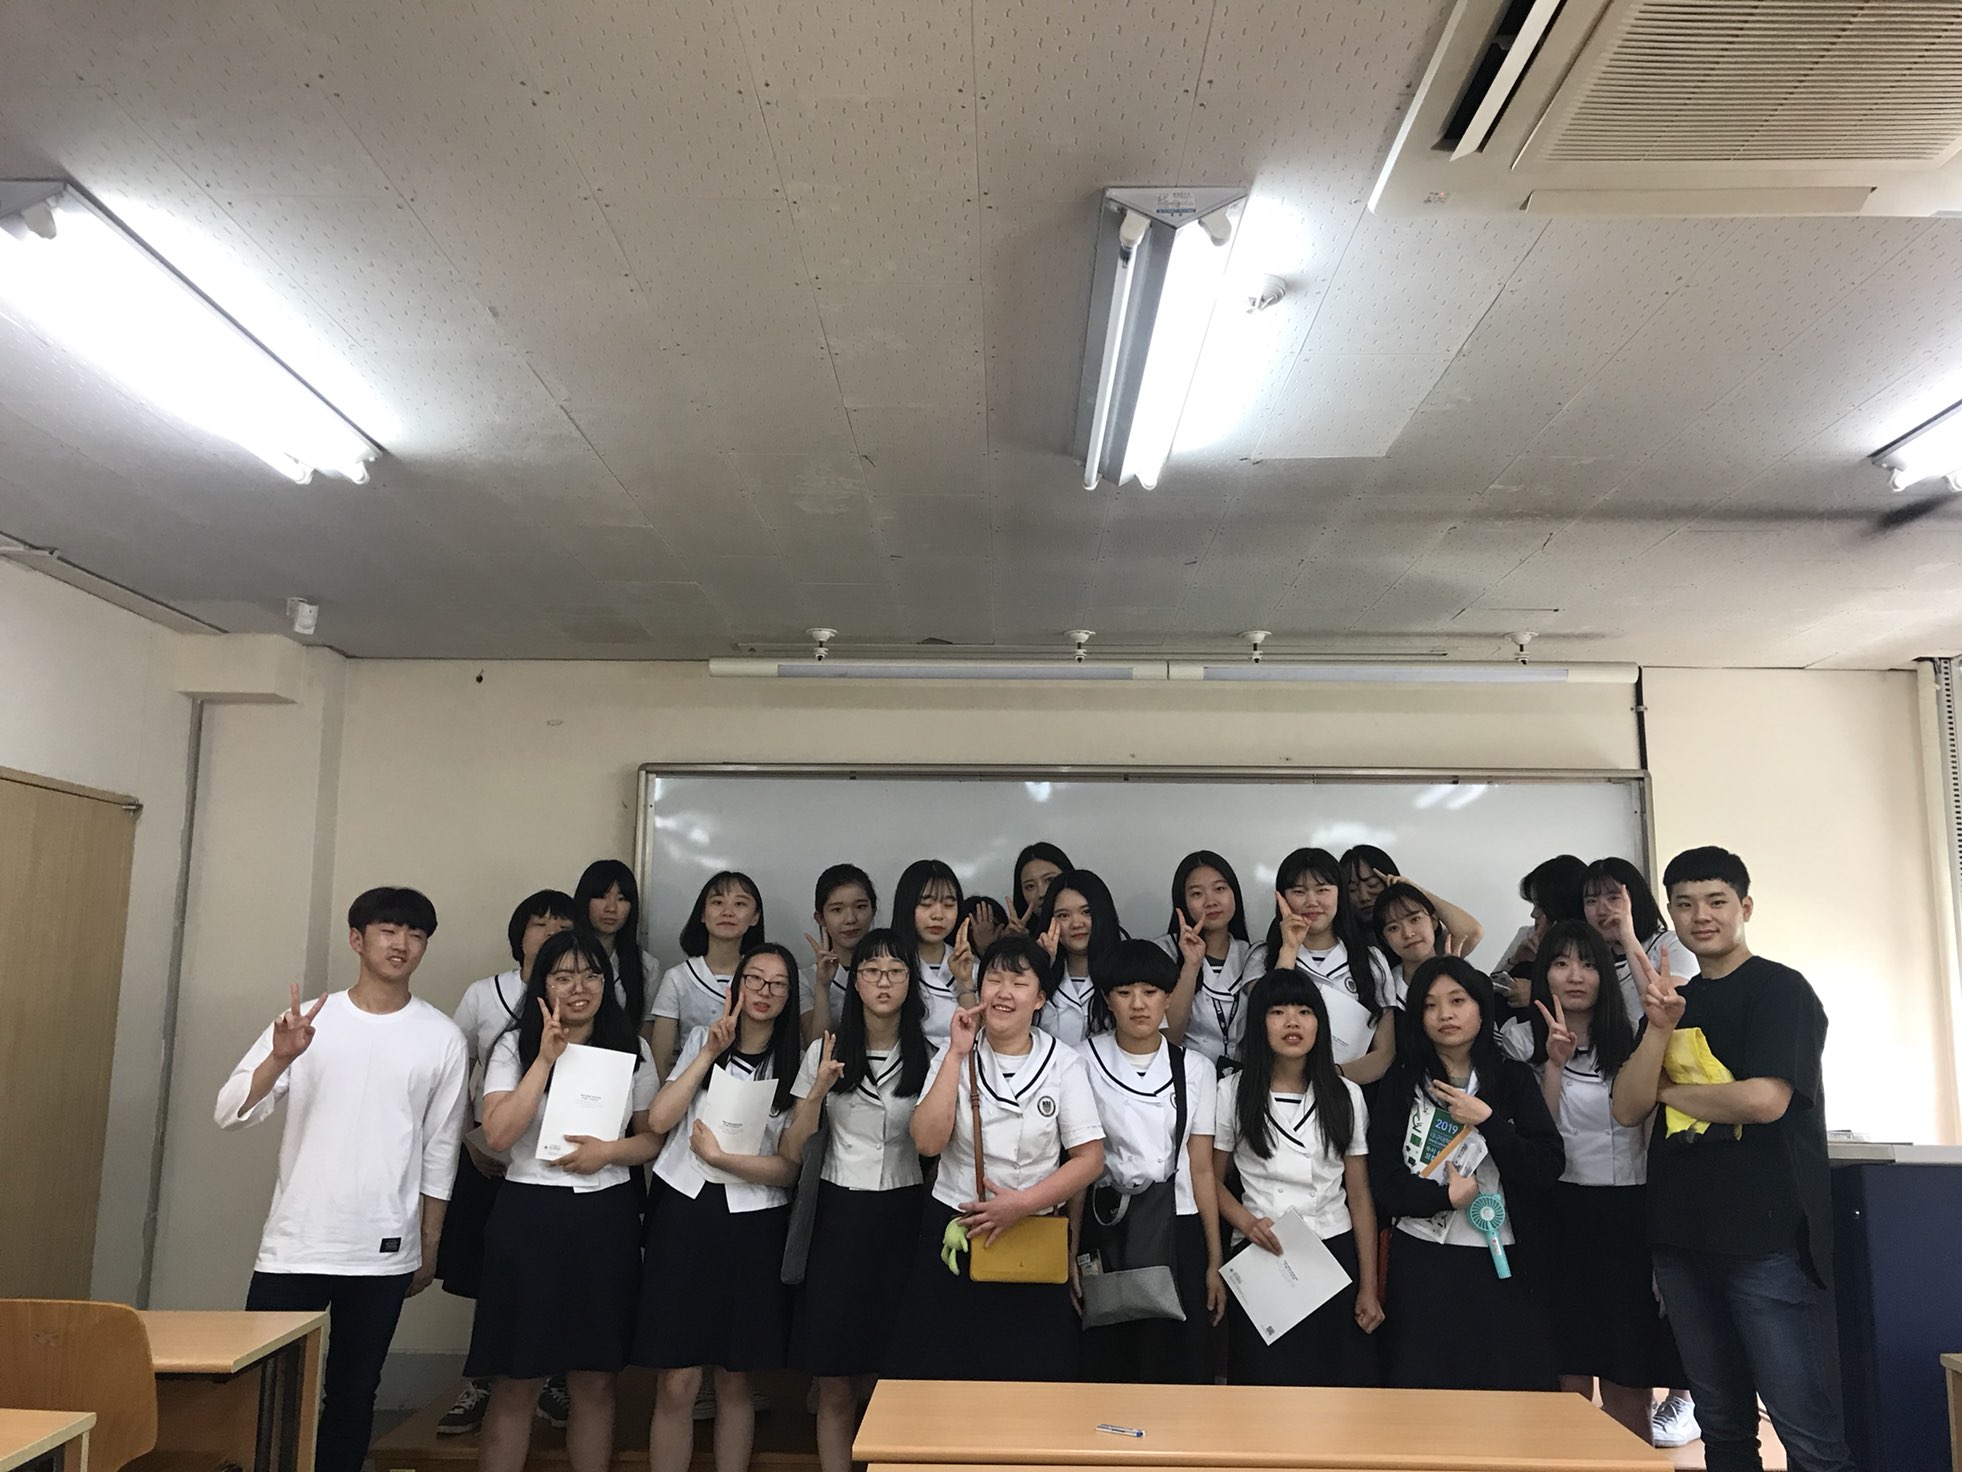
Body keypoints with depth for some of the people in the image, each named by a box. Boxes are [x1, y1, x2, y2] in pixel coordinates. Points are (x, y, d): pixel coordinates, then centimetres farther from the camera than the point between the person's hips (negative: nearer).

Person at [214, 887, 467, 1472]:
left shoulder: (442, 1039, 0)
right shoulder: (306, 1021, 0)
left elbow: (439, 1153, 5)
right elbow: (230, 1113, -7)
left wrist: (429, 1249, 8)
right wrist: (280, 1058, -24)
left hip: (384, 1254, 0)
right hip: (294, 1245, 0)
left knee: (353, 1395, 10)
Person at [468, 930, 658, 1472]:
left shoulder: (632, 1049, 7)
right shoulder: (515, 1047, 0)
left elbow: (654, 1137, 8)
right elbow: (498, 1134, -13)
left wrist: (609, 1150, -12)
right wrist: (547, 1058, -16)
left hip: (607, 1219, 2)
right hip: (529, 1216, -2)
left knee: (595, 1382, 10)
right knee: (516, 1385, 4)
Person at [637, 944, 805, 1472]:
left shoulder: (795, 1065, 3)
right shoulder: (701, 1040, 7)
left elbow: (789, 1169, -4)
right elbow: (657, 1120, -7)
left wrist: (719, 1156, -15)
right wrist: (710, 1052, -8)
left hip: (753, 1226, 0)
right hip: (684, 1212, 0)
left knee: (734, 1382, 9)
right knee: (676, 1383, -1)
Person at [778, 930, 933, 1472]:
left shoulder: (928, 1057, 2)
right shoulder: (825, 1052, 2)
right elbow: (790, 1152, -3)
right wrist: (819, 1089, -17)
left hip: (904, 1215, 0)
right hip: (840, 1214, 0)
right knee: (837, 1386, 4)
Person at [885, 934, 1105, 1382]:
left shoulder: (1064, 1064, -2)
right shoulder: (955, 1056, 1)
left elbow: (1090, 1159, -5)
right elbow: (928, 1141, -13)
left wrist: (1022, 1203, -16)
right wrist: (957, 1054, -15)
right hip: (951, 1236, 1)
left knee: (1029, 1377, 7)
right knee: (937, 1376, 7)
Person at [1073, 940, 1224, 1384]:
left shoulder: (1196, 1069, 2)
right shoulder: (1086, 1063, -3)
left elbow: (1201, 1169, 2)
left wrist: (1215, 1261, 1)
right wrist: (1072, 1249, -5)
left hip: (1179, 1231, 1)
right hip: (1106, 1230, -1)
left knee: (1181, 1367, 3)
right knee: (1109, 1368, 5)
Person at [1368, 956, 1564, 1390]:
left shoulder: (1514, 1078, 6)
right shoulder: (1402, 1082, 4)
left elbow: (1549, 1168, -4)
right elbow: (1383, 1178, -3)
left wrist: (1487, 1121, -11)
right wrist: (1447, 1196, -12)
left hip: (1500, 1262, 1)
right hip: (1421, 1261, 0)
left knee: (1509, 1388, 3)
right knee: (1422, 1390, 4)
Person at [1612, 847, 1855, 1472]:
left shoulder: (1780, 989, -5)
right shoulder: (1671, 1000, 13)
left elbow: (1764, 1100, -19)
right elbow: (1627, 1109, 3)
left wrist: (1669, 1091, -4)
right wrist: (1660, 1026, -12)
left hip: (1770, 1238, -6)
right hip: (1683, 1235, 6)